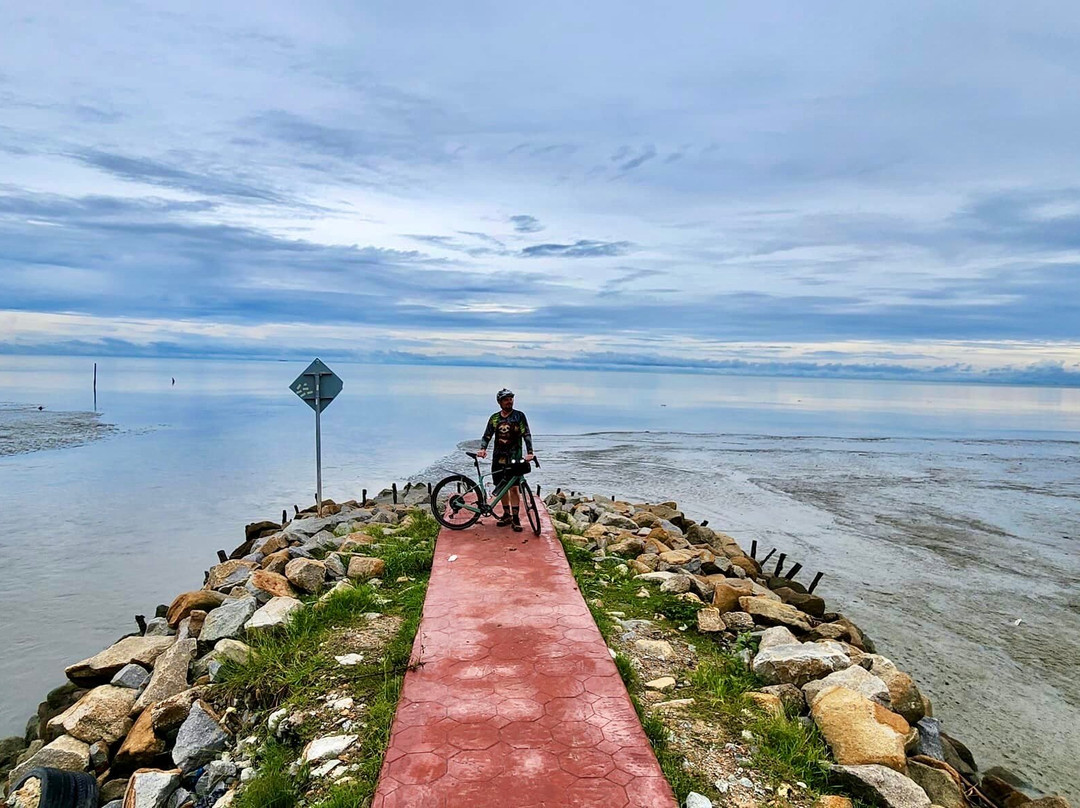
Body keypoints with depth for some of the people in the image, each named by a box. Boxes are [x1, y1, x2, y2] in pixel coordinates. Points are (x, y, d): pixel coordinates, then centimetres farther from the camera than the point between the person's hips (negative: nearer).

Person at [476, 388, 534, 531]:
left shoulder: (519, 416, -1)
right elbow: (486, 436, 7)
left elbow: (526, 435, -8)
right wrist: (483, 448, -14)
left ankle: (515, 518, -2)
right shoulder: (494, 418, 9)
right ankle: (507, 514, 20)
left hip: (514, 457, -4)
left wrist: (529, 452, -22)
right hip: (498, 457, 4)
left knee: (513, 487, -8)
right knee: (501, 487, 8)